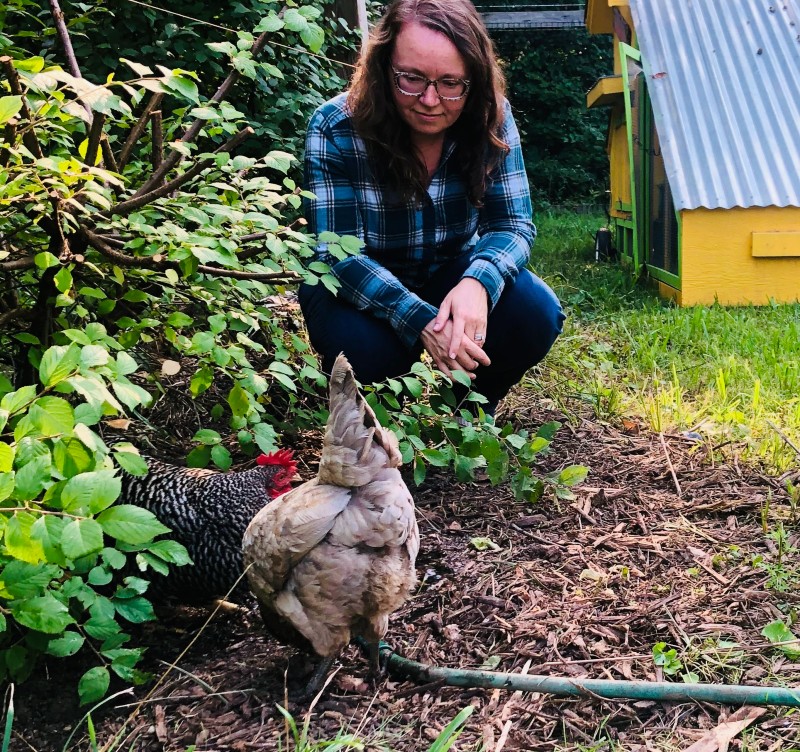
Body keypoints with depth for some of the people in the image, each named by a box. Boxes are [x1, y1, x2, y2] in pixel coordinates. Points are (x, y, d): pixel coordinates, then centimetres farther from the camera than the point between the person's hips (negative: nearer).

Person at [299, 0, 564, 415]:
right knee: (364, 345, -35)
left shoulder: (491, 119, -16)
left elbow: (512, 224, -15)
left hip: (451, 273, 3)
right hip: (358, 287, -3)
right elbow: (337, 254, -27)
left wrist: (477, 283, -40)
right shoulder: (335, 128, -24)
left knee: (536, 313, -24)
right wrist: (419, 320, -43)